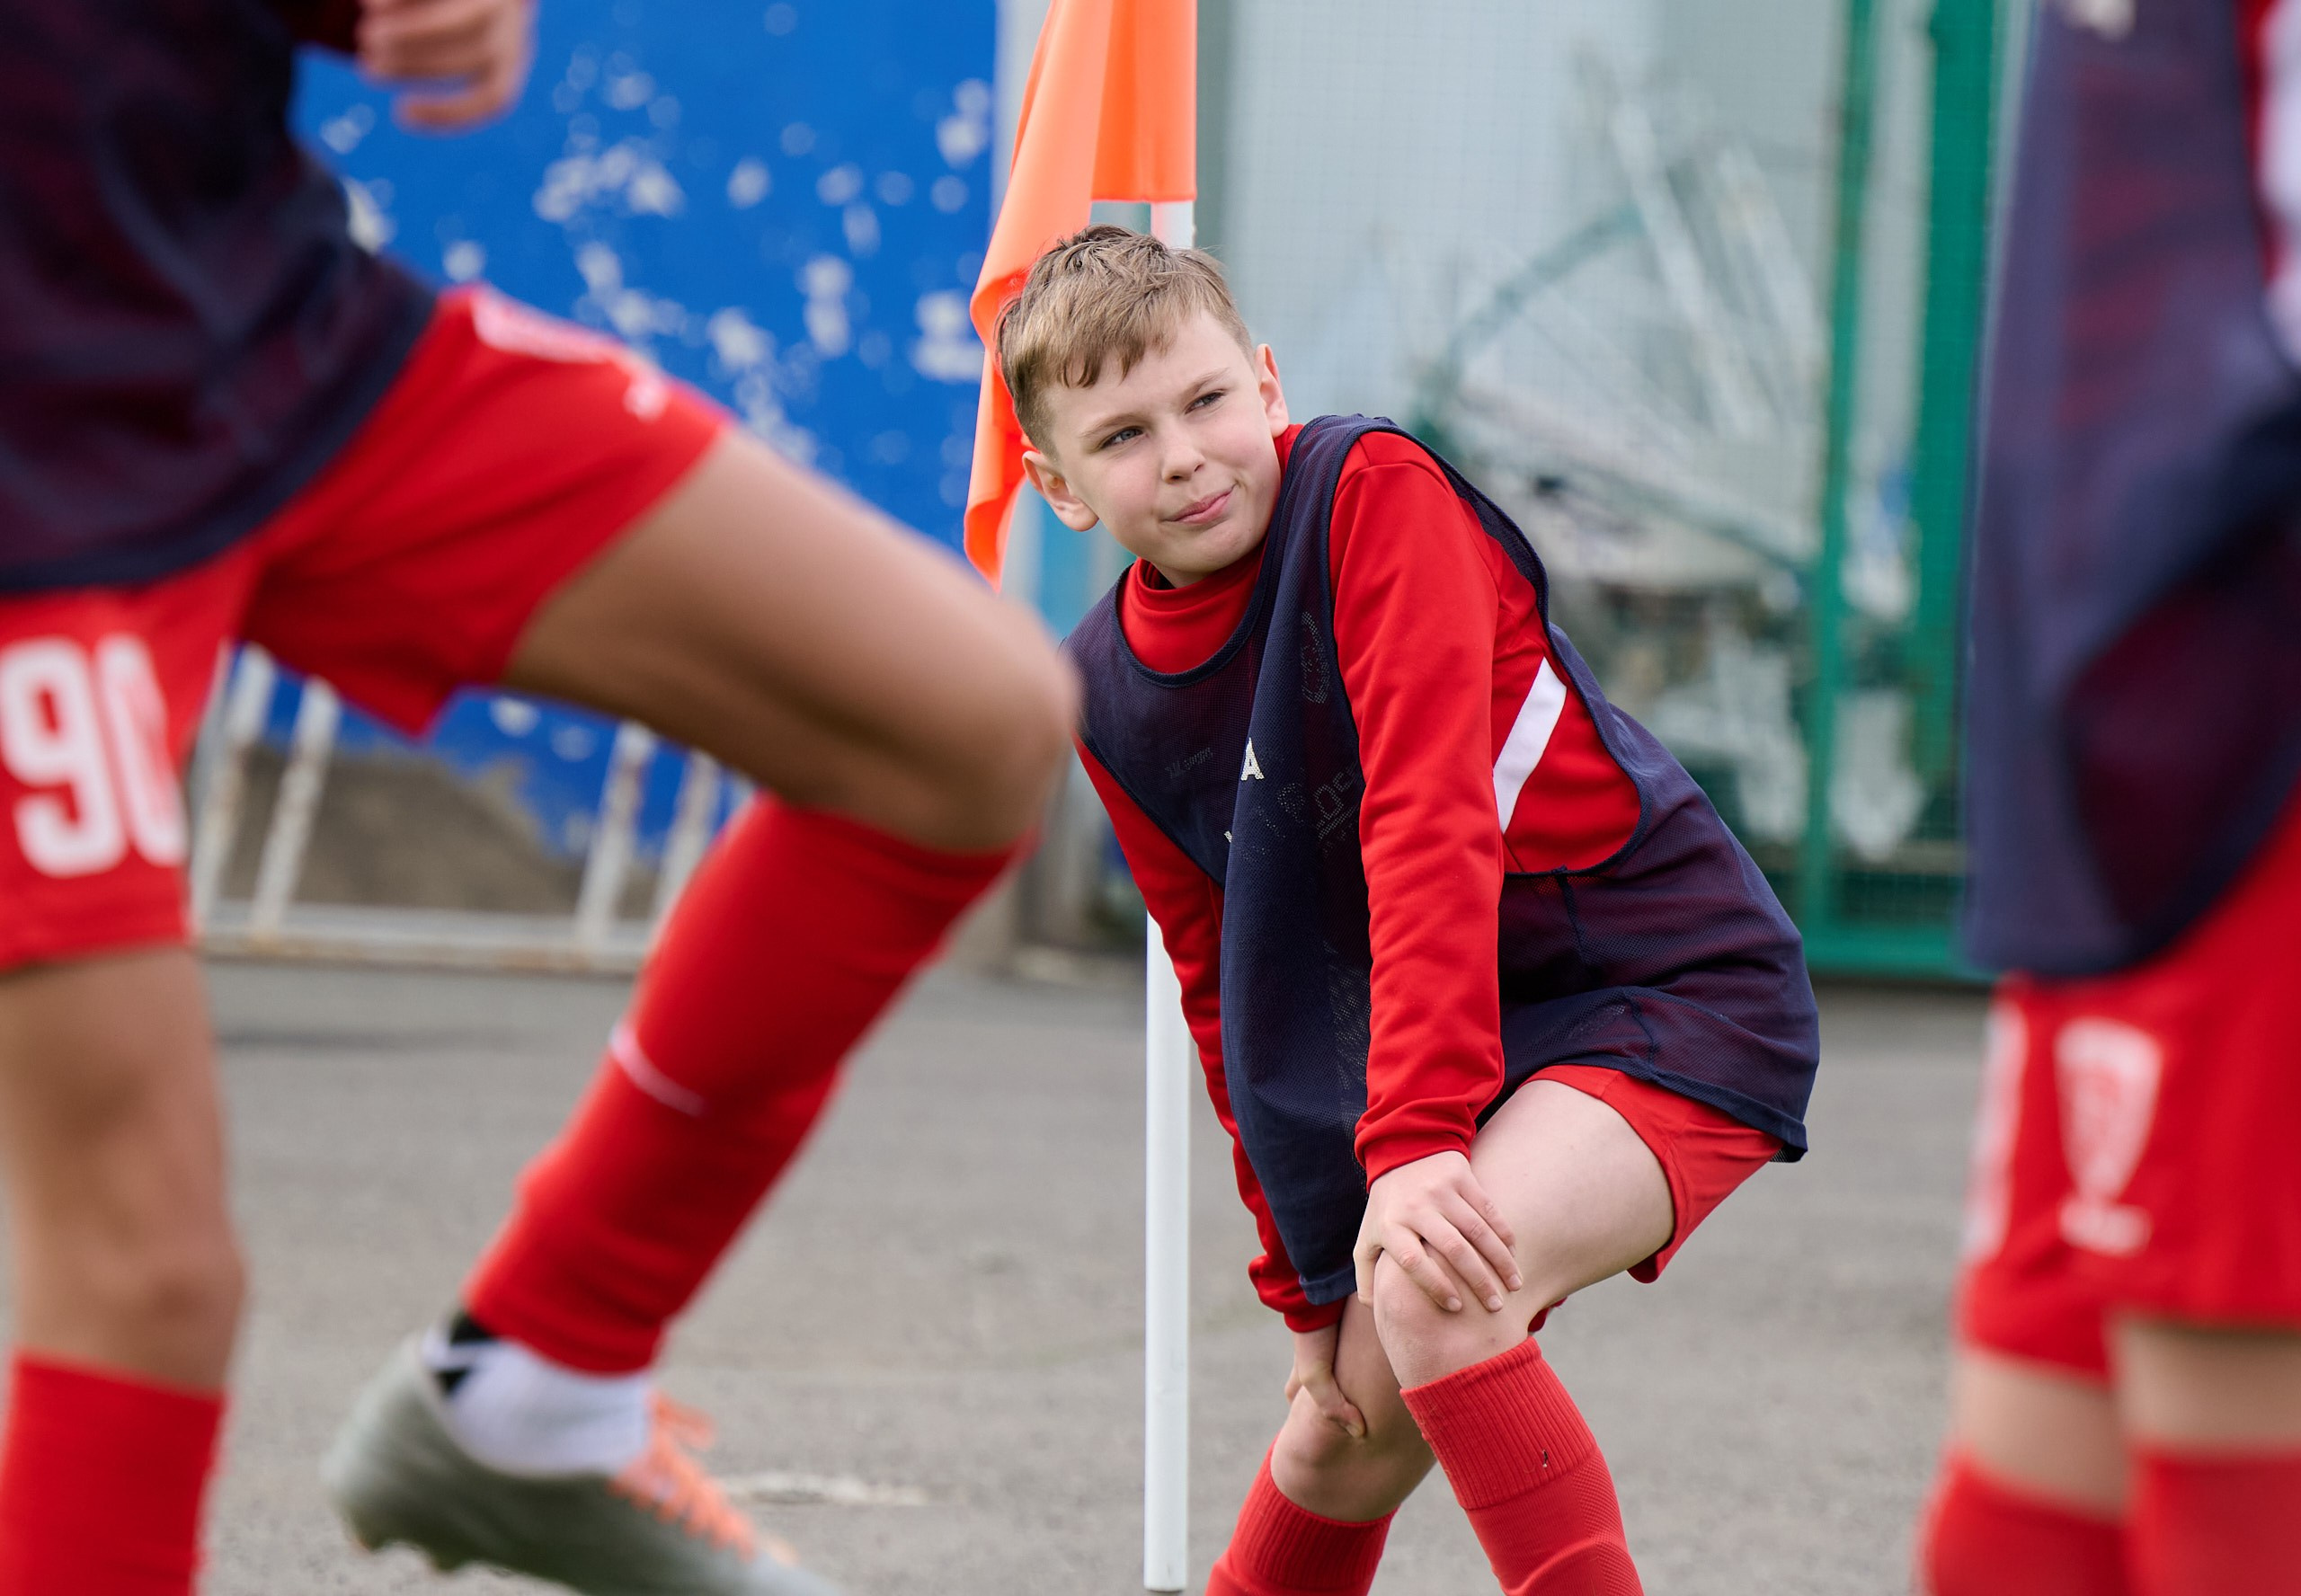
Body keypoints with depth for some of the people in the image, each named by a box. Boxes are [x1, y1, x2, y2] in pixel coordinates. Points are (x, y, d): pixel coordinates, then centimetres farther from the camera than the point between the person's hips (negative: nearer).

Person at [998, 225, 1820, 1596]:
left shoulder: (1373, 493, -17)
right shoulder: (1113, 700, 2)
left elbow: (1430, 826, -26)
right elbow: (1231, 993, 11)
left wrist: (1417, 1135, -33)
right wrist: (1308, 1283, 10)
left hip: (1677, 989, -7)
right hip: (1475, 1032, 7)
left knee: (1435, 1302, -29)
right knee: (1349, 1426, 12)